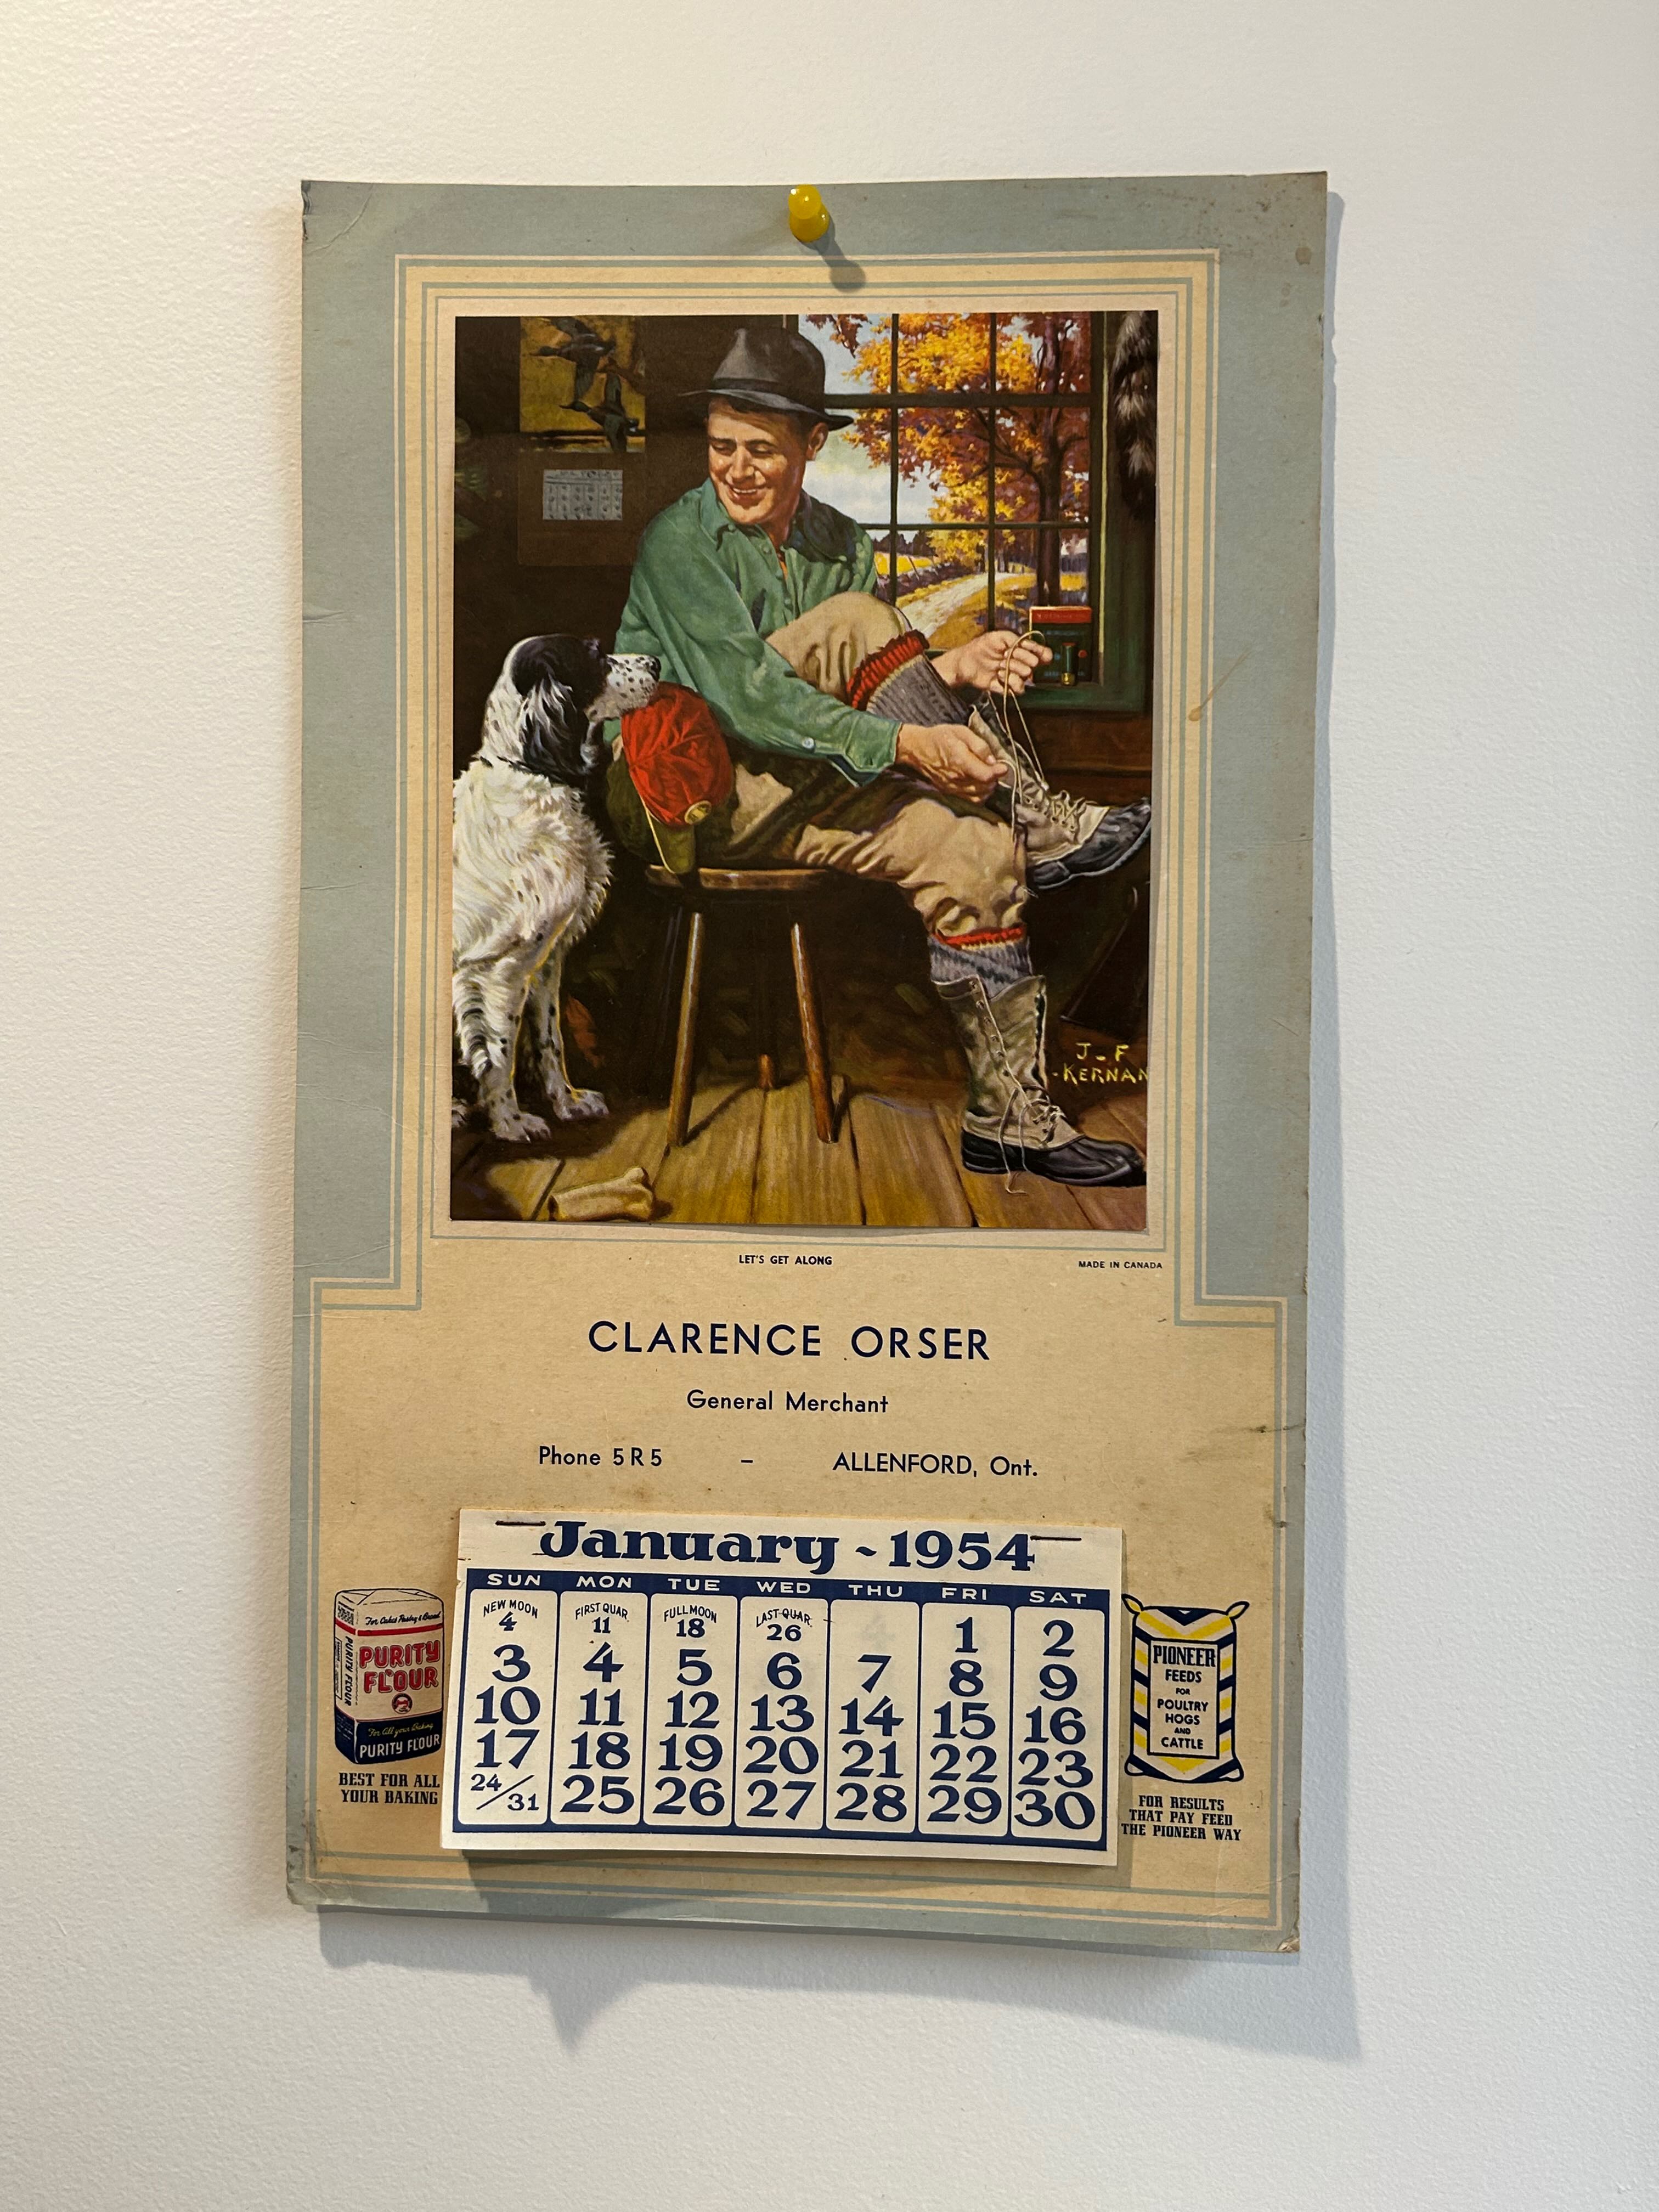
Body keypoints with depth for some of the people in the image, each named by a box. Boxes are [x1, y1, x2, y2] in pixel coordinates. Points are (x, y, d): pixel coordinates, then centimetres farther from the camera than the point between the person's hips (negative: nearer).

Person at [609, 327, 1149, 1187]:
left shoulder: (840, 545, 12)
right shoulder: (678, 541, -7)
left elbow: (877, 690, 3)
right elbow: (747, 694, -21)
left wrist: (950, 673, -21)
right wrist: (904, 744, -30)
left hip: (788, 792, 6)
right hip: (695, 792, -6)